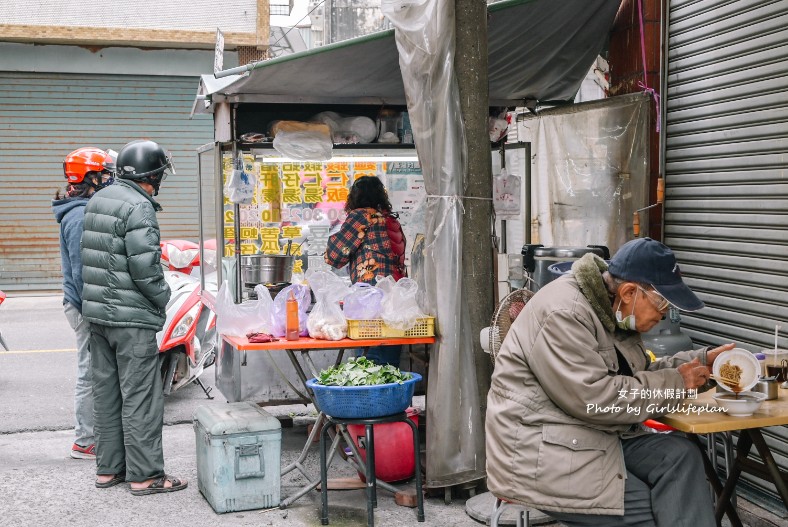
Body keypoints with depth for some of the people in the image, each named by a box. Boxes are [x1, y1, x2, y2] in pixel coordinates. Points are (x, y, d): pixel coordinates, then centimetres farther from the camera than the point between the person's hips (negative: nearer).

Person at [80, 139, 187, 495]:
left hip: (97, 312, 9)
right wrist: (163, 296, -6)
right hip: (132, 318, -9)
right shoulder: (138, 206, -16)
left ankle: (108, 468, 23)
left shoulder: (97, 200, 12)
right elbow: (144, 265, -21)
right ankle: (145, 475, 5)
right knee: (140, 396, -2)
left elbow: (90, 256, 14)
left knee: (106, 391, 14)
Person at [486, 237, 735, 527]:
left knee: (681, 455, -14)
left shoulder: (611, 311, 9)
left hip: (596, 438, 9)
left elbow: (640, 375, 19)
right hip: (541, 455, -9)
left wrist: (700, 361, 4)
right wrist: (675, 383, -17)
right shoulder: (563, 313, -22)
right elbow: (593, 399, -27)